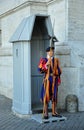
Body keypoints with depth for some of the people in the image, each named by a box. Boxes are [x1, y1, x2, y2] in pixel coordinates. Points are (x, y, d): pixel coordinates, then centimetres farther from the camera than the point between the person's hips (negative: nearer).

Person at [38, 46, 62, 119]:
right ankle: (45, 113, 2)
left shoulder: (56, 60, 12)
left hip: (55, 80, 4)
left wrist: (58, 79, 7)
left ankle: (54, 112, 17)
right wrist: (46, 65, -21)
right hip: (47, 79, -4)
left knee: (54, 96, 8)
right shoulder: (44, 60, 0)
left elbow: (59, 70, 15)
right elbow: (40, 70, -7)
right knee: (46, 96, -4)